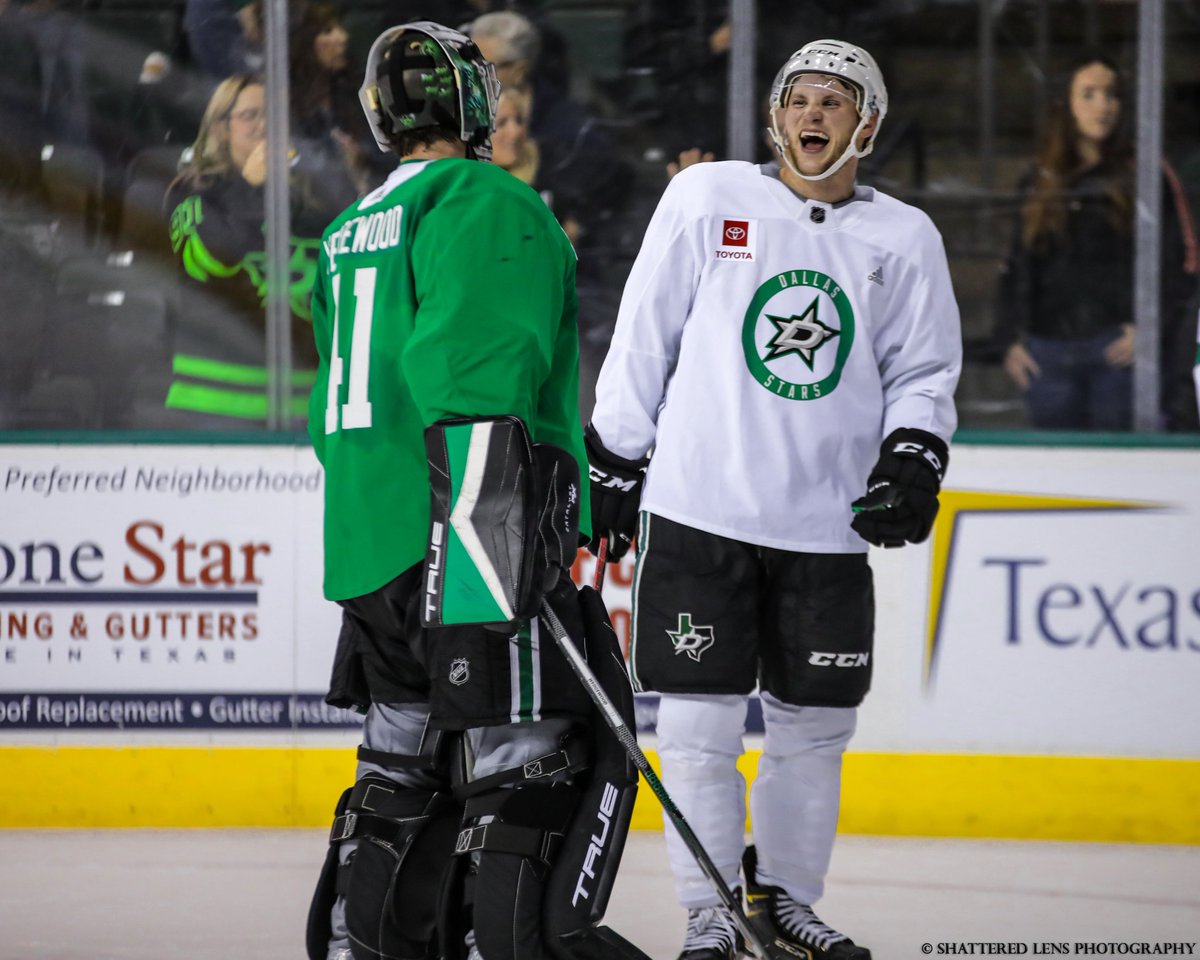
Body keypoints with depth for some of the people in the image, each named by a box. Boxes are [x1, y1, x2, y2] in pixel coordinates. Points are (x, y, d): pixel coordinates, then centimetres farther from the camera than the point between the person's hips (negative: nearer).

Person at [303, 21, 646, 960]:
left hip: (367, 548, 9)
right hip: (455, 542, -9)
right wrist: (495, 527, -25)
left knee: (405, 769, 16)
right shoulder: (488, 203, -7)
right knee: (537, 765, -8)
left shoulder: (351, 231, 21)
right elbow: (474, 374, -20)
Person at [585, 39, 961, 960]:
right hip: (700, 506, -2)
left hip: (829, 522, 2)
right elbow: (643, 337, 5)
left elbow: (925, 369, 10)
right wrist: (612, 464, 5)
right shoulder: (705, 198, 1)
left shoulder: (904, 238, 6)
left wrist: (913, 461, -7)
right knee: (700, 719, -3)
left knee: (815, 721, 7)